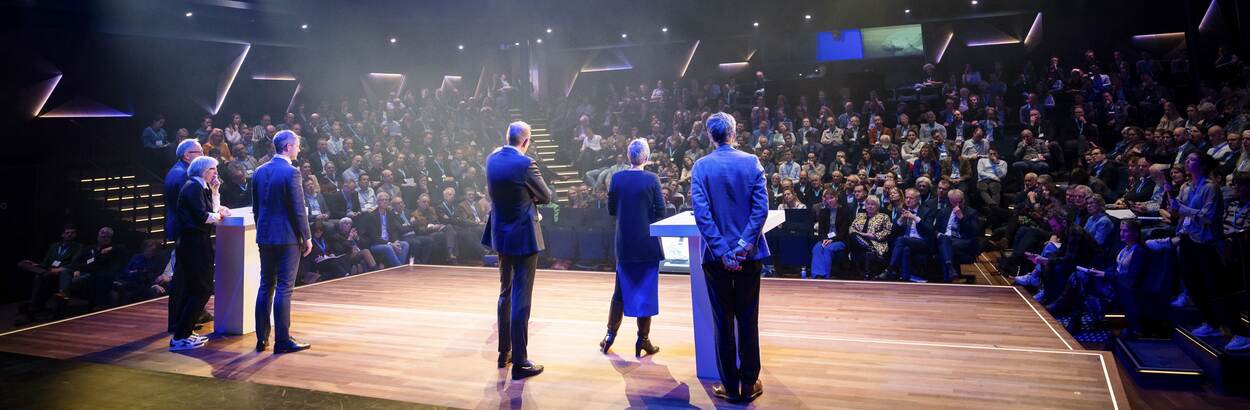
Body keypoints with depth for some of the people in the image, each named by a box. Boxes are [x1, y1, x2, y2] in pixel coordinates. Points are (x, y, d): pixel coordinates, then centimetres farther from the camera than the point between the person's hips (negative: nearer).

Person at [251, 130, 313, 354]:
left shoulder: (260, 171, 9)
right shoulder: (291, 172, -13)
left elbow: (256, 207, 14)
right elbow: (298, 209, -14)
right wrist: (307, 237, -6)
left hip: (265, 236, 7)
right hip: (287, 237, -7)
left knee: (266, 286, 12)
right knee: (283, 288, -3)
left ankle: (262, 338, 17)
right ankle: (283, 341, 1)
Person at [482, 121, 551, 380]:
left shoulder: (492, 160, 1)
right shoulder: (525, 164, -19)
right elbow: (546, 197, -7)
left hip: (501, 235, 7)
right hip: (523, 237, -7)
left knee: (505, 294, 19)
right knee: (521, 299, -3)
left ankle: (504, 352, 28)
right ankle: (519, 363, 2)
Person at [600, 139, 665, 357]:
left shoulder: (617, 178, -3)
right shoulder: (652, 179, -12)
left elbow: (611, 209, 3)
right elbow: (660, 211, -9)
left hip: (624, 244, 3)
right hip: (647, 243, -3)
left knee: (621, 290, 16)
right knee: (646, 291, 6)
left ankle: (610, 335, 20)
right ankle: (643, 340, 10)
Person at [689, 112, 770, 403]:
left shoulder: (701, 167, -5)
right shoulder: (752, 162, -3)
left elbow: (701, 213, -13)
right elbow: (761, 207, -11)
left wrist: (722, 251, -12)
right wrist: (745, 244, -11)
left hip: (716, 255, 0)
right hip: (749, 254, 1)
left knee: (723, 321, 8)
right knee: (748, 319, 10)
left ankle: (731, 387, 15)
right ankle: (749, 385, 17)